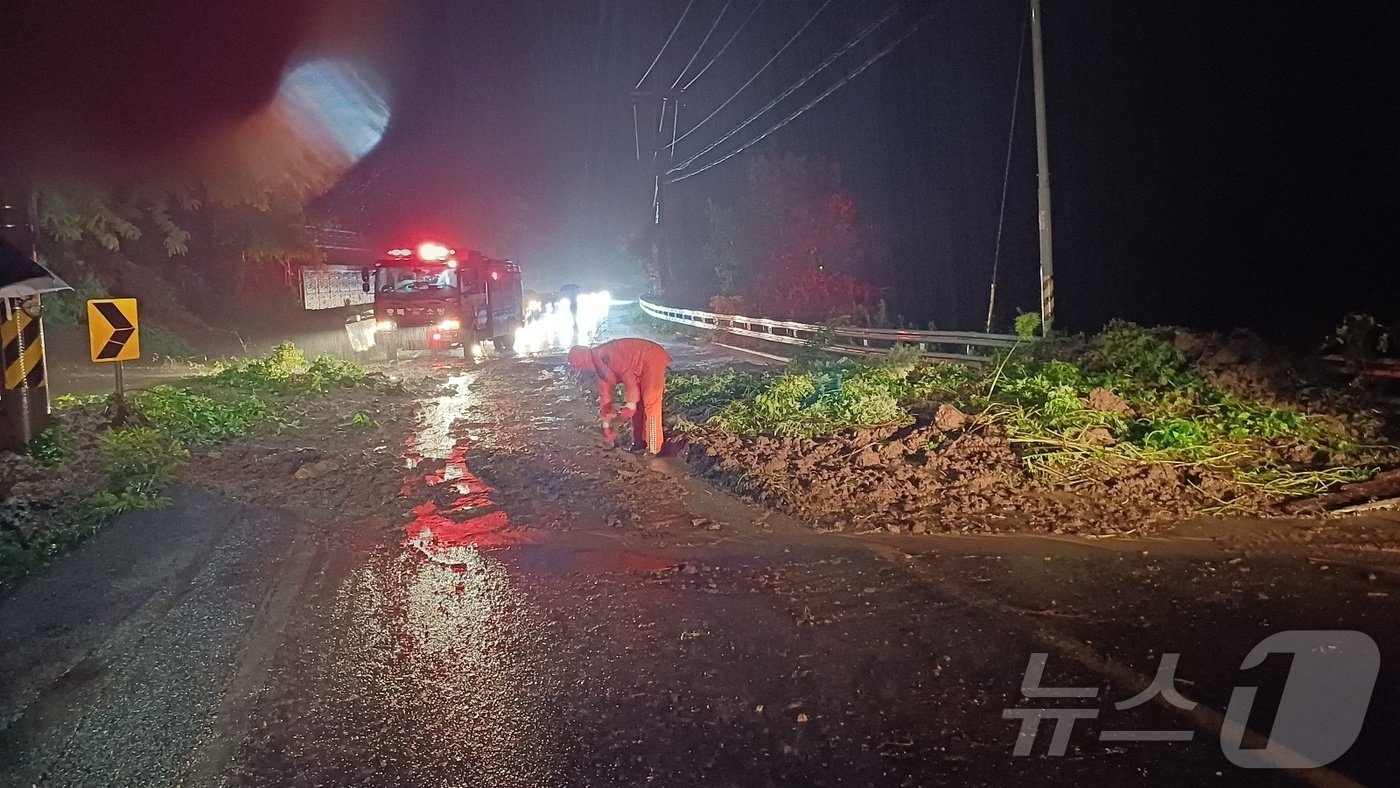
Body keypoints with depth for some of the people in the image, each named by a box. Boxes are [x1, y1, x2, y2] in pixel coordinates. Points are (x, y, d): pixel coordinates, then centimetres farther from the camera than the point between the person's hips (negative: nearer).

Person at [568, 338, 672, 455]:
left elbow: (626, 372, -28)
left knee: (650, 403, -10)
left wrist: (630, 403, -26)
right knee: (637, 405, 13)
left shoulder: (602, 355, -20)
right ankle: (640, 443, 21)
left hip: (652, 359, -10)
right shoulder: (598, 365, 12)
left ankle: (653, 448, -5)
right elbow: (605, 394, 19)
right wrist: (606, 425, 22)